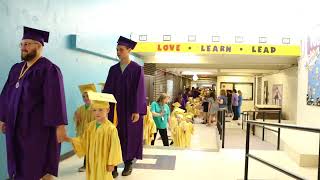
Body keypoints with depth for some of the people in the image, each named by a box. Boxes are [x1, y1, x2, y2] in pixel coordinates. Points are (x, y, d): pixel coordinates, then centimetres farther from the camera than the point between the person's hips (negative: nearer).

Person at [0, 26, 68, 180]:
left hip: (38, 126, -7)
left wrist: (59, 125, -21)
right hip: (16, 126, 7)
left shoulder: (49, 69, -12)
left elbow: (56, 98, -18)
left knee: (38, 167, 3)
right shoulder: (16, 69, 11)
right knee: (20, 166, 14)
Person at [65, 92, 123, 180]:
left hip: (103, 163, -6)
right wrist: (69, 139, -2)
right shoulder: (90, 126, 3)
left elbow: (114, 147, -14)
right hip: (92, 162, 6)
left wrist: (111, 163, -12)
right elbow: (83, 141, 10)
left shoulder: (111, 128, -17)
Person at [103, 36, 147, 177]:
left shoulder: (137, 69, -4)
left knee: (129, 136, 6)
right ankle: (113, 165, 10)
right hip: (115, 108, 4)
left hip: (130, 109, -3)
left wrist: (137, 111, -16)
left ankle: (128, 163, 21)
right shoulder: (113, 69, 9)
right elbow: (107, 89, 8)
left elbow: (139, 90, -9)